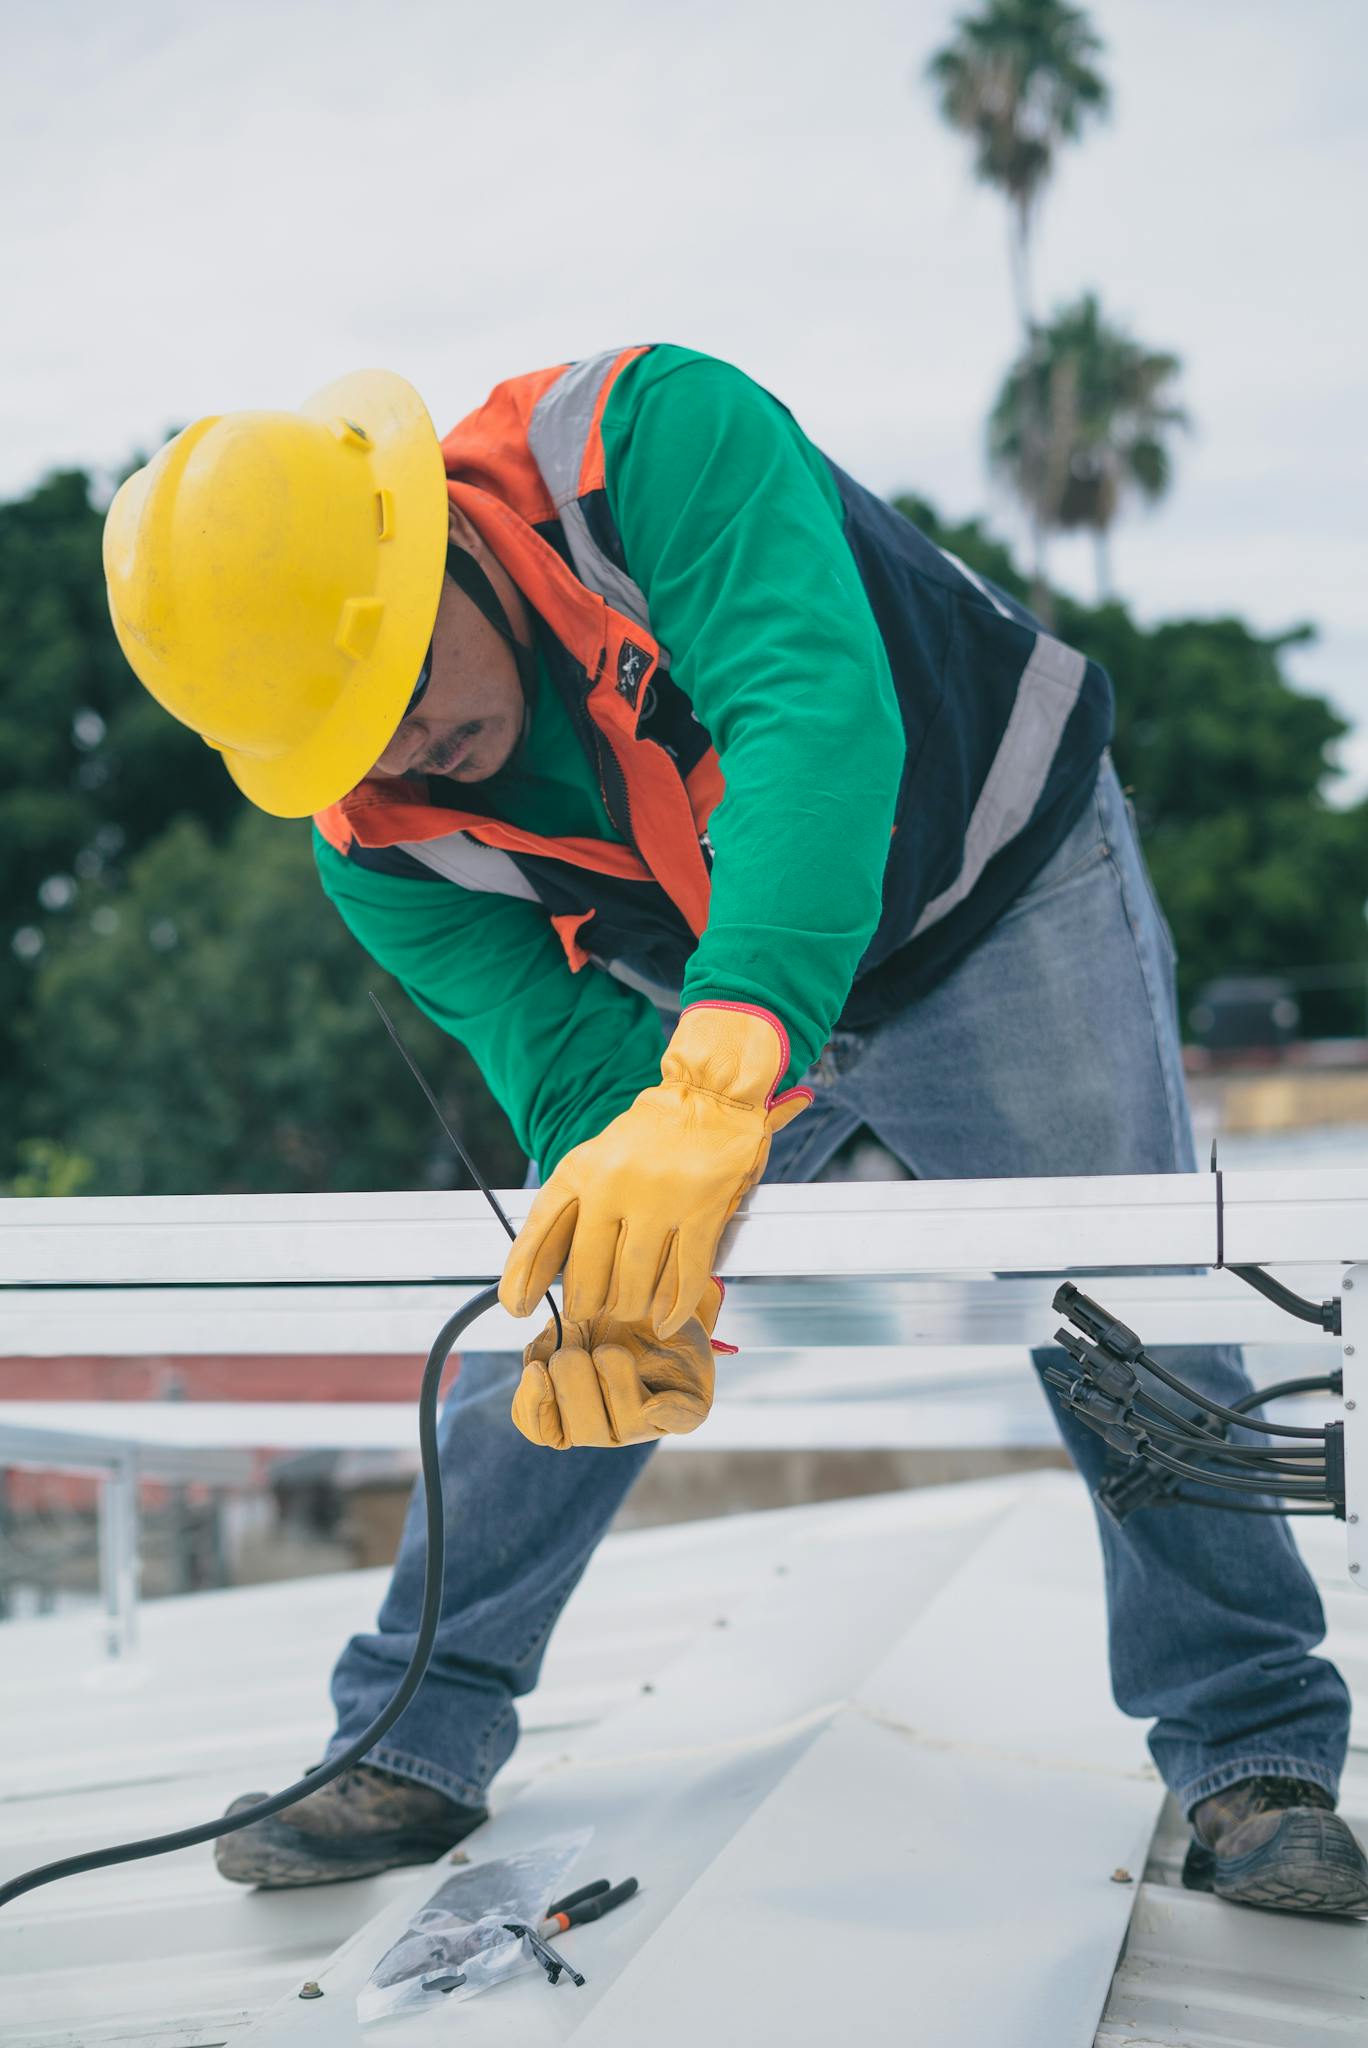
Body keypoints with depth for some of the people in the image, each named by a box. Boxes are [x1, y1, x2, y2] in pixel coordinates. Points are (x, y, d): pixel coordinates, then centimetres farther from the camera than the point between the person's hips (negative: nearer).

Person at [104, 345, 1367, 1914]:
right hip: (694, 1006, 4)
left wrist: (722, 1074, -62)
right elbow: (566, 1056, -25)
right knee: (537, 1349, -1)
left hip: (1003, 896, -3)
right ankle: (415, 1748, 15)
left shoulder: (654, 436, -33)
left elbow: (819, 717, -48)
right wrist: (617, 1262, -49)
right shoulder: (378, 848, -19)